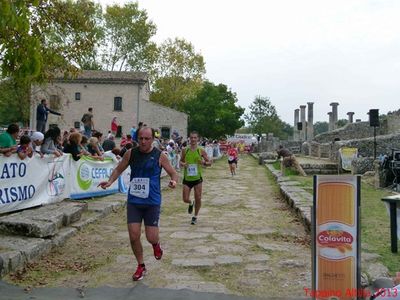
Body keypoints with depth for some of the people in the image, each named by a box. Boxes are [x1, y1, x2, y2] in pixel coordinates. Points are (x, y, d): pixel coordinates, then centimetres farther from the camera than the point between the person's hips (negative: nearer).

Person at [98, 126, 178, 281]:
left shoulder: (159, 156, -5)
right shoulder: (131, 153, 1)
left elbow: (173, 173, 1)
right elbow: (118, 169, 12)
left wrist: (174, 181, -22)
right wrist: (110, 181, -7)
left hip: (152, 202, -2)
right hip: (133, 200, 2)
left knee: (151, 238, -3)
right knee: (133, 236, -2)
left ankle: (156, 244, 36)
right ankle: (141, 266, 22)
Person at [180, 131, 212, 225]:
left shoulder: (201, 151, -4)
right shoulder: (185, 151, 0)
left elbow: (209, 163, 2)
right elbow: (181, 161, 12)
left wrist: (204, 162, -20)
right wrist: (183, 164, -11)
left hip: (197, 178, -1)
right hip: (187, 178, 1)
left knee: (198, 199, 2)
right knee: (185, 199, -1)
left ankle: (195, 216, 24)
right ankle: (191, 204, 36)